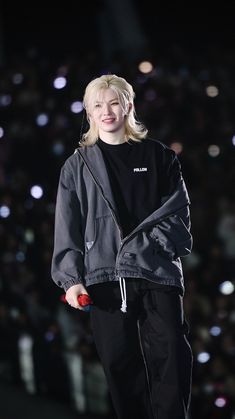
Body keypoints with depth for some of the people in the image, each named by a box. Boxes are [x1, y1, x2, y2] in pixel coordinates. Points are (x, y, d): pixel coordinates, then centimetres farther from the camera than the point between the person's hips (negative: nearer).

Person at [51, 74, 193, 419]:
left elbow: (177, 210, 7)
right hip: (105, 276, 0)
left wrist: (147, 245, -8)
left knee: (171, 357, -9)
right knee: (120, 362, -1)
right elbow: (67, 226, 6)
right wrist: (71, 278, -4)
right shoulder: (78, 165, 11)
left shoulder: (159, 157, 12)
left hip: (159, 273, 0)